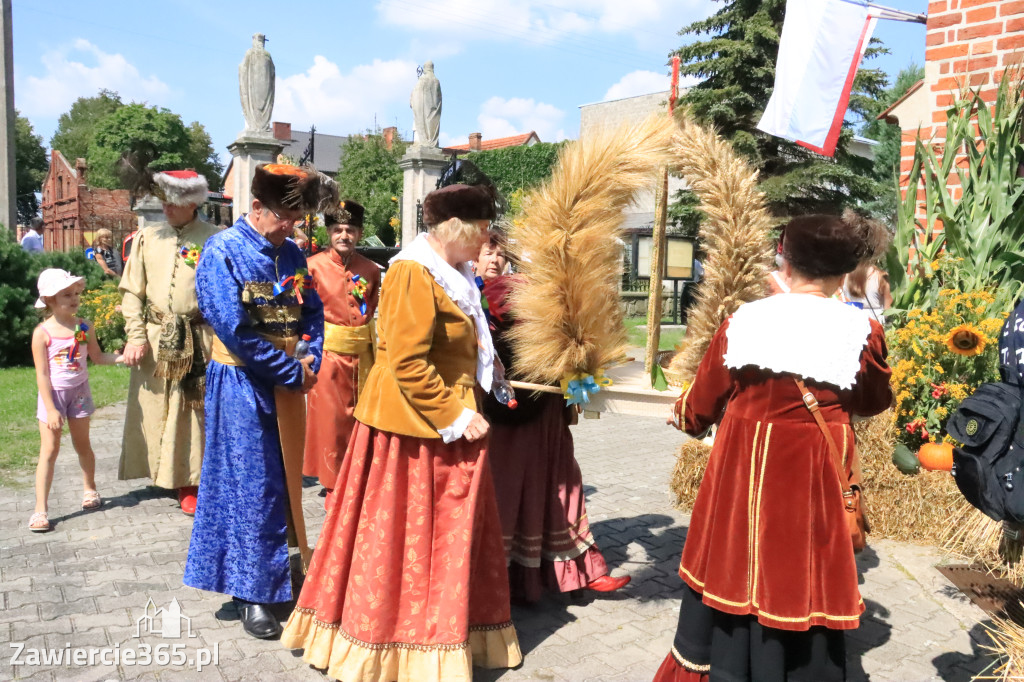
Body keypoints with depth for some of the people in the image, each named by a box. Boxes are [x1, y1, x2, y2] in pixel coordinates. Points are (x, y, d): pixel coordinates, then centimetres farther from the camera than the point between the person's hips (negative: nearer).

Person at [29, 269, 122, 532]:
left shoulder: (84, 327, -5)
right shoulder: (42, 333, -16)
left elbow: (97, 357, 6)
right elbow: (42, 374, -15)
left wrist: (120, 356, -13)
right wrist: (51, 409, -17)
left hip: (79, 392, 3)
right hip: (53, 394, -3)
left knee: (83, 444, 16)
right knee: (49, 450, -3)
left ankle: (90, 490, 37)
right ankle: (40, 509, 3)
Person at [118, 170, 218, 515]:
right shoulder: (148, 238, 7)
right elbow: (132, 291, 8)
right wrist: (136, 336, -1)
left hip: (199, 340, -3)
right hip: (155, 340, 4)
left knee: (196, 409, 1)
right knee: (155, 411, 10)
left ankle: (190, 481, 14)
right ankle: (164, 474, 27)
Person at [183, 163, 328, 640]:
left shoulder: (290, 254, 8)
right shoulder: (223, 252, -12)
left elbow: (312, 313, 12)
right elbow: (234, 329, -19)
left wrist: (310, 360, -7)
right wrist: (292, 370, -14)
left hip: (289, 382, 6)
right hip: (243, 383, -6)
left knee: (286, 478, 14)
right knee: (252, 485, 1)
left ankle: (283, 571, 31)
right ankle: (253, 592, 15)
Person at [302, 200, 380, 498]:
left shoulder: (370, 269, 4)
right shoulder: (314, 265, -7)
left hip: (363, 353, 4)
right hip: (329, 352, -3)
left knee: (361, 419, 13)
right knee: (331, 420, 5)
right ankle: (334, 484, 21)